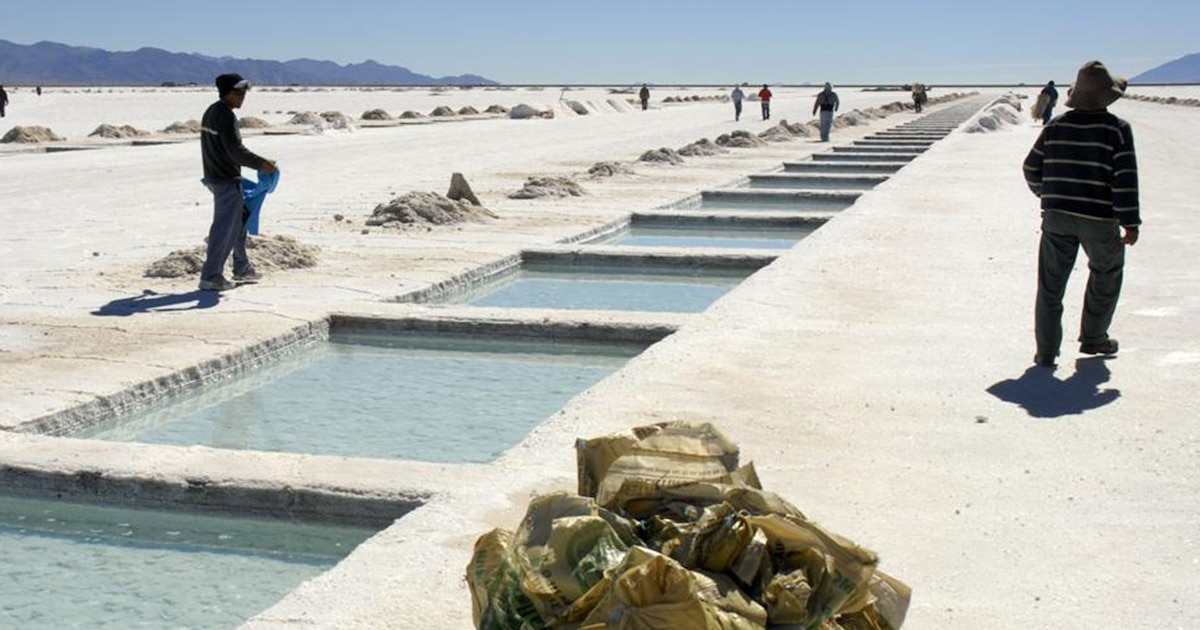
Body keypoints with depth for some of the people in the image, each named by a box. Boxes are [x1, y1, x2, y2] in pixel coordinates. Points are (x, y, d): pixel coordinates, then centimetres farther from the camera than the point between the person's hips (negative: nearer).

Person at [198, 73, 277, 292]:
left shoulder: (211, 111, 15)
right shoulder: (226, 115, -18)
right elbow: (235, 150, -24)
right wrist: (261, 164, -19)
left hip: (215, 175, 11)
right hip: (227, 180, -11)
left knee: (239, 219, 21)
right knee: (225, 228, -7)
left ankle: (242, 268, 31)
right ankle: (210, 277, -6)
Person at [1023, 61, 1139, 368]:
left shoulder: (1056, 126, 3)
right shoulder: (1117, 129, -8)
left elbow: (1032, 168, 8)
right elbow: (1125, 179, -13)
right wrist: (1131, 223, -9)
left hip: (1057, 216, 3)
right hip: (1099, 219, -2)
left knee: (1051, 284, 7)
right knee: (1106, 274, 22)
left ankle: (1046, 350, 5)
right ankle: (1092, 338, 30)